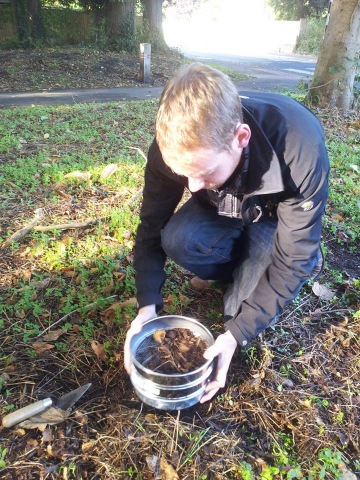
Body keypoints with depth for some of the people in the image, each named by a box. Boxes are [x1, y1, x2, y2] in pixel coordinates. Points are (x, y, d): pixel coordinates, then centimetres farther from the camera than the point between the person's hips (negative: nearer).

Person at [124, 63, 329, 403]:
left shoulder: (301, 149, -39)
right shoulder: (175, 146, -30)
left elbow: (291, 261, -31)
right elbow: (152, 226, -20)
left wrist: (236, 334, -34)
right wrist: (148, 306, -31)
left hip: (277, 213, -2)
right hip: (221, 208, 3)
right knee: (177, 240, -29)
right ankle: (248, 262, -1)